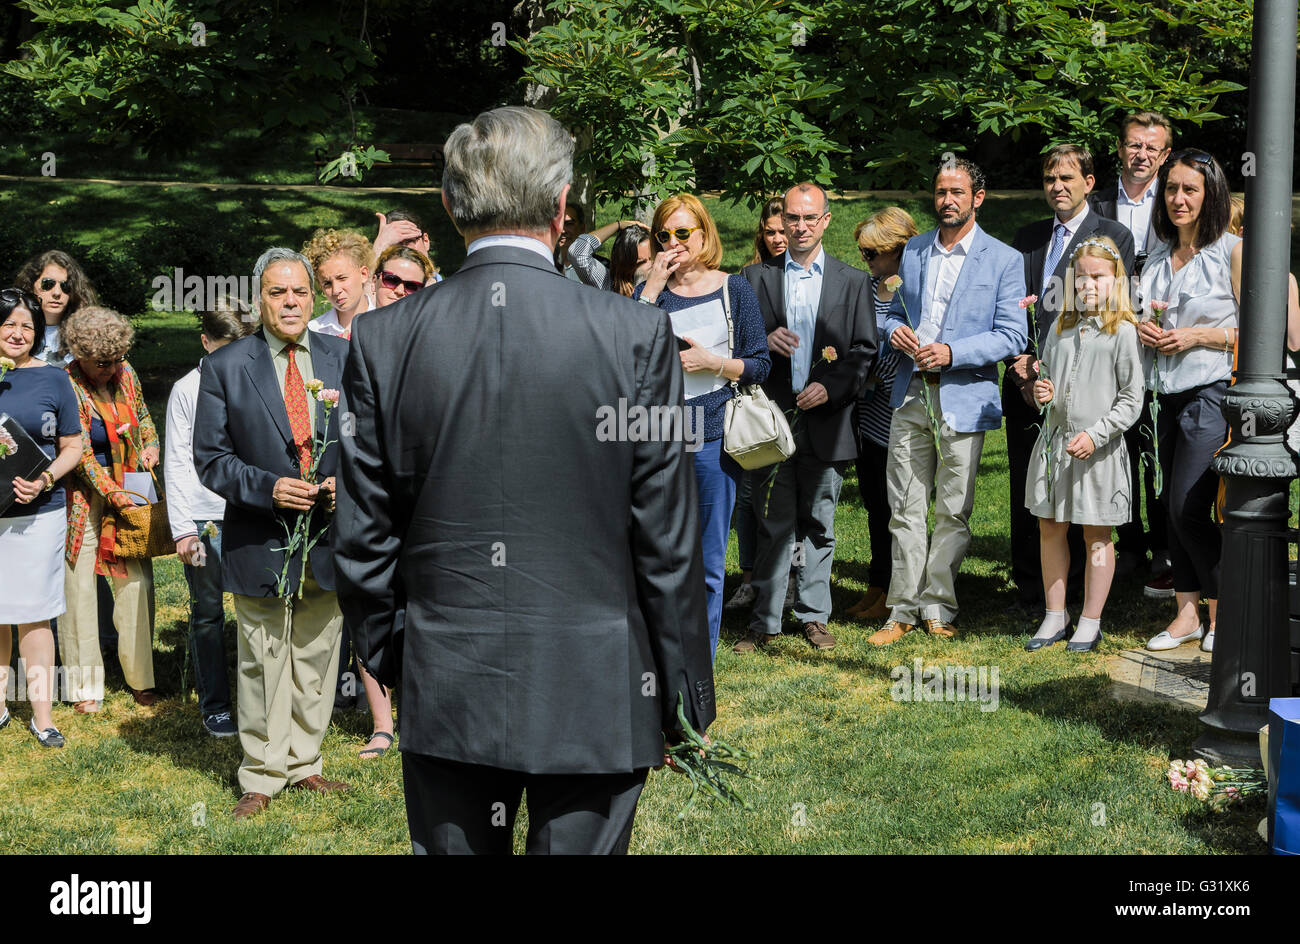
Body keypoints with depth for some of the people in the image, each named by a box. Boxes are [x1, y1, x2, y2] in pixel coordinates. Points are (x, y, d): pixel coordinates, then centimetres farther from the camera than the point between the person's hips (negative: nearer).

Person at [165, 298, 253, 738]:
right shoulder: (187, 390, 3)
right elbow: (177, 463, 2)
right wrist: (183, 529, -4)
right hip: (204, 519, -1)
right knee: (208, 613, 6)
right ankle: (214, 706, 17)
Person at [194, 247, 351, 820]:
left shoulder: (343, 358, 6)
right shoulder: (223, 367, -1)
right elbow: (211, 458, -2)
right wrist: (267, 487, -18)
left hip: (329, 534, 3)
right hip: (261, 540, -2)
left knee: (316, 658, 12)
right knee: (263, 663, 5)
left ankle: (304, 764, 27)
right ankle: (262, 776, 19)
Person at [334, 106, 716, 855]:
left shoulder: (382, 342, -5)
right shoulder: (637, 335, -12)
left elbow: (363, 540, 1)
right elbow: (668, 540, -7)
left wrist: (387, 665, 16)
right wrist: (687, 696, 4)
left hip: (444, 698, 2)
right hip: (593, 696, -2)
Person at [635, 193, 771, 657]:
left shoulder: (734, 289, 6)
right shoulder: (650, 291, 8)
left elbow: (760, 366, 5)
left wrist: (713, 362, -10)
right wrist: (653, 287, -10)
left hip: (714, 437, -1)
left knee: (707, 565, 5)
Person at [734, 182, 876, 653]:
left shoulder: (852, 281, 9)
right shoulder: (757, 277, 9)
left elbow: (864, 350, 4)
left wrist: (831, 388, -10)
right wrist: (765, 341, -13)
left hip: (825, 419, 1)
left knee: (819, 524, 8)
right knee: (773, 525, 1)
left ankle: (814, 615, 19)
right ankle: (766, 621, 8)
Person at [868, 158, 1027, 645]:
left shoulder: (1004, 260, 0)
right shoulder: (913, 250, 13)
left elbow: (1012, 336, -5)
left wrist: (951, 352, -16)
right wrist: (895, 331, -2)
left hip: (963, 398, -3)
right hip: (910, 394, 3)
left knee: (953, 512, 3)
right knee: (905, 509, 4)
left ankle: (937, 607, 14)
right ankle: (903, 609, 11)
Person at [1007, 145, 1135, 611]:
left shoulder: (1113, 237, 0)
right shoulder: (1027, 237, 16)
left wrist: (1051, 367, -15)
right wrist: (1019, 362, -2)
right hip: (1026, 385, 5)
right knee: (1025, 493, 9)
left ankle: (1070, 594, 10)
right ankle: (1029, 590, 19)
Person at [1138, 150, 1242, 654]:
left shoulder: (1233, 252, -6)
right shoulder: (1159, 258, 14)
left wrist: (1198, 336, -14)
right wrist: (1142, 329, 4)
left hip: (1213, 393, -7)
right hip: (1170, 396, 7)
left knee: (1188, 508, -10)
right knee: (1173, 509, 8)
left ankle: (1223, 612, 8)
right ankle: (1187, 613, 18)